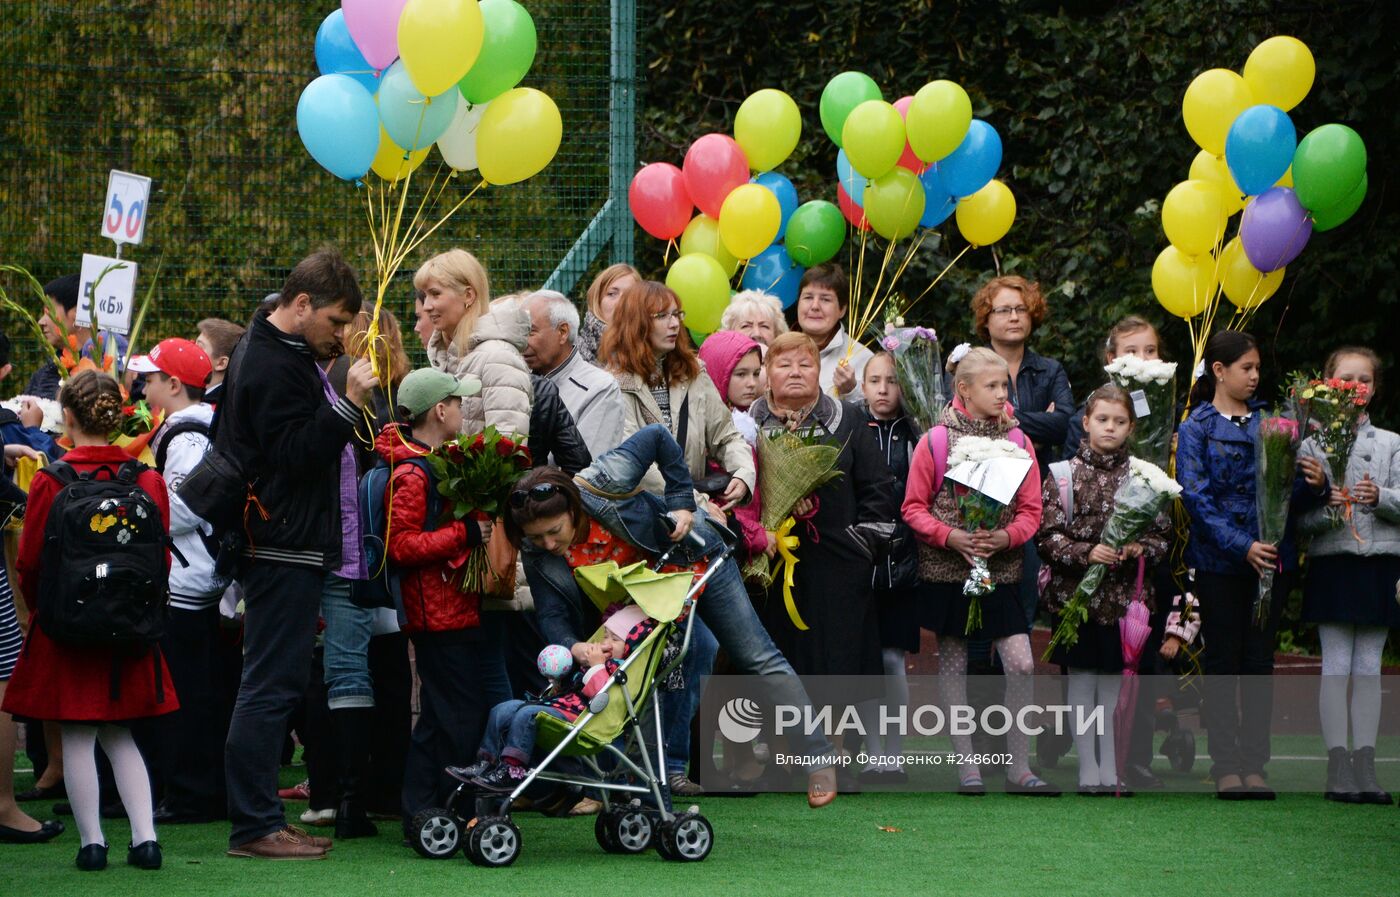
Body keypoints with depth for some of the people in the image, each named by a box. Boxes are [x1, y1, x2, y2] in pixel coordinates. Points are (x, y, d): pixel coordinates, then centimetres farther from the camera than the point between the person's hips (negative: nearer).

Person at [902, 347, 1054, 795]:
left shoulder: (1017, 440, 4)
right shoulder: (935, 441, -3)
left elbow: (1031, 510, 5)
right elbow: (914, 508, -1)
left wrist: (1006, 537, -14)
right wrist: (951, 536, -16)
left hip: (1000, 570, 1)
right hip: (947, 570, -1)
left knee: (1022, 664, -8)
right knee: (953, 668, 5)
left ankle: (1018, 767, 1)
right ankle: (966, 764, 15)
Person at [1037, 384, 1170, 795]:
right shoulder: (1063, 474, 0)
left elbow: (1163, 534, 7)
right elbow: (1047, 534, -5)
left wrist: (1139, 549, -13)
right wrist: (1086, 552, -18)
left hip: (1124, 597, 1)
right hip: (1075, 594, -1)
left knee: (1114, 684, 5)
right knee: (1082, 682, 3)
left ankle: (1112, 770, 11)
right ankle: (1088, 769, 9)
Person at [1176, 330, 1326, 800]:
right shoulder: (1196, 429, 0)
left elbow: (1292, 494, 10)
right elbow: (1196, 498, -10)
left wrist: (1314, 484, -14)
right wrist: (1242, 546, -20)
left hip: (1270, 559, 3)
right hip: (1219, 562, -3)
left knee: (1260, 662, 3)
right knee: (1222, 663, 0)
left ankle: (1254, 764, 6)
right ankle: (1226, 765, 3)